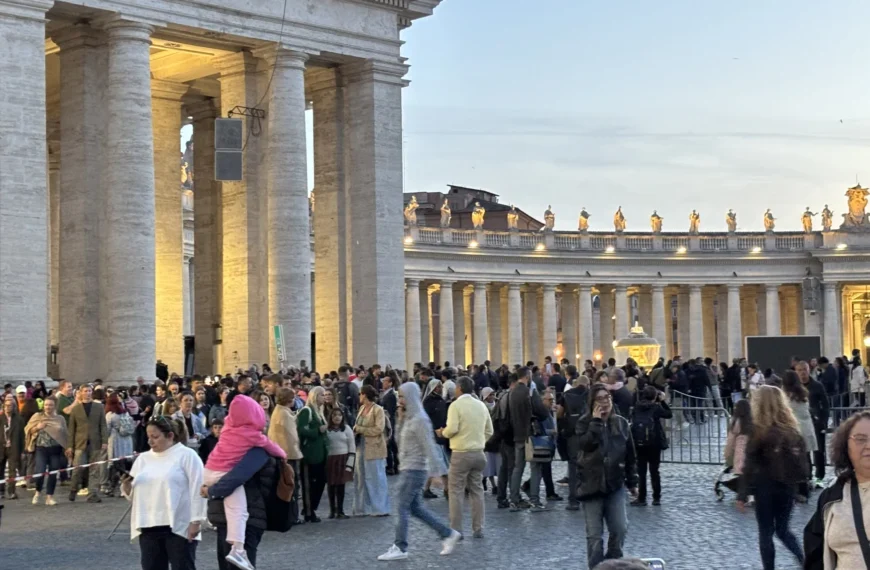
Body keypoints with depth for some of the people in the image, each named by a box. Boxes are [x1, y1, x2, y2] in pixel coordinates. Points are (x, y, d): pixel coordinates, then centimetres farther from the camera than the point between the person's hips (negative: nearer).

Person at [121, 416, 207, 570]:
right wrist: (126, 484, -6)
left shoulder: (187, 455, -3)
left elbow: (197, 490, -8)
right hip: (148, 528, 6)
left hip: (179, 527, -6)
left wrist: (195, 521, -14)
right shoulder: (143, 458, 15)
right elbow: (132, 493, 17)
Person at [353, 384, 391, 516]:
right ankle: (363, 507, 19)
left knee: (376, 478, 0)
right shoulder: (362, 408, 9)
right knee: (361, 478, 10)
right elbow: (359, 425, 14)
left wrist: (359, 429, -14)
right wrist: (356, 429, -9)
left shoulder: (378, 410, -11)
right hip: (361, 446, 7)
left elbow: (378, 429, -17)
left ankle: (381, 509, 8)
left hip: (374, 448, -7)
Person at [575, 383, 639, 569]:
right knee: (594, 534, -1)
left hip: (615, 483, 2)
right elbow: (585, 445, -24)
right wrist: (596, 422, -21)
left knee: (620, 529, -3)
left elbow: (630, 455, 10)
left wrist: (632, 482, 11)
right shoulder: (585, 423, -4)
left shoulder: (621, 423, 5)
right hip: (591, 484, -2)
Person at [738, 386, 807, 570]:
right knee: (783, 529, 19)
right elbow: (803, 463, 6)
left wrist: (742, 495, -7)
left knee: (766, 533, 8)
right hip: (787, 487, 5)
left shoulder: (759, 432, -12)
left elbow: (750, 467, -12)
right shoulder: (793, 430, 1)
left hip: (766, 488, -5)